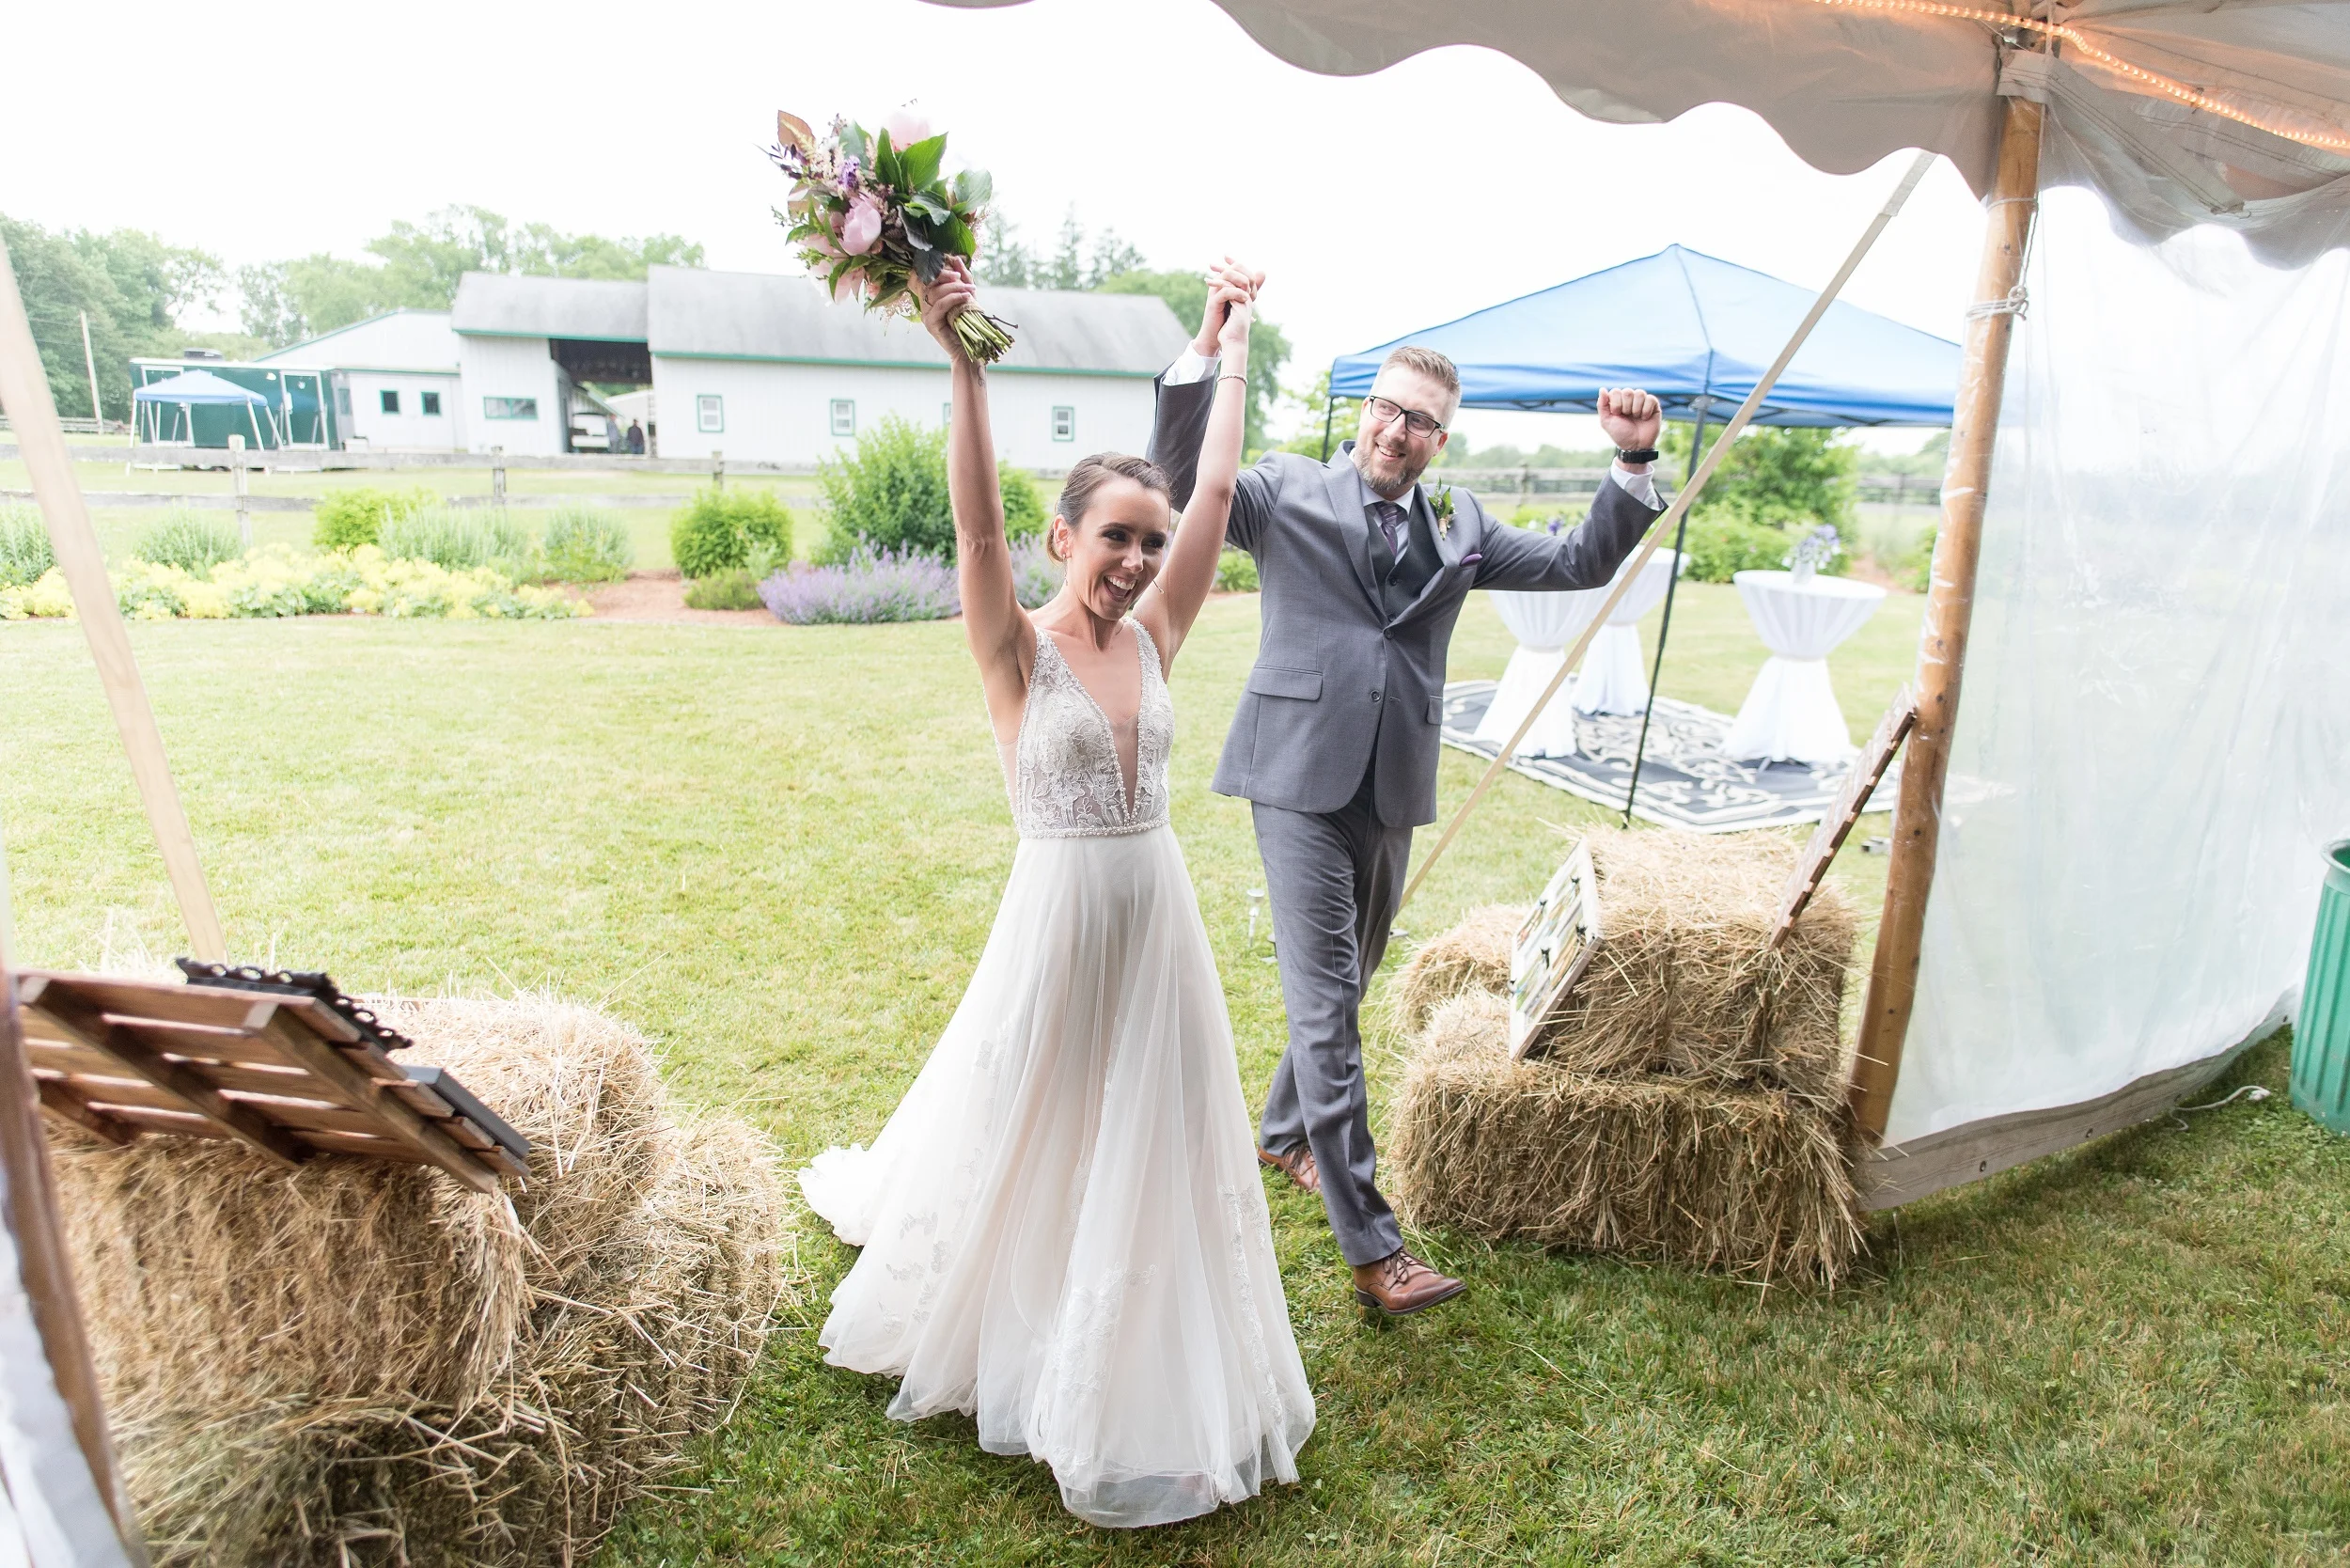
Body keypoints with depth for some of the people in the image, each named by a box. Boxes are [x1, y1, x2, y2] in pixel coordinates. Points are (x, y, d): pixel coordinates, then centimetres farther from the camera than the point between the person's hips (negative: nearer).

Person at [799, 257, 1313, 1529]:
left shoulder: (1155, 634, 2)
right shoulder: (1017, 649, -10)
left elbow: (1217, 488, 2)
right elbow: (975, 519, -24)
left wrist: (1230, 352, 7)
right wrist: (963, 364, -31)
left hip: (1159, 922, 5)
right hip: (1059, 922, -4)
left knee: (1157, 1149, 16)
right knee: (1034, 1143, 14)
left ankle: (1148, 1374, 38)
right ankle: (1010, 1342, 43)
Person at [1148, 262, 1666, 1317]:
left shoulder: (1458, 526, 14)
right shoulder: (1289, 490, 2)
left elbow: (1582, 563, 14)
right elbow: (1179, 482, -13)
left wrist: (1633, 461, 1)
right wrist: (1208, 343, -23)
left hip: (1392, 788, 6)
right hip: (1301, 777, -5)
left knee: (1347, 983, 19)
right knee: (1326, 1004, -8)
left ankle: (1284, 1133, 44)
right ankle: (1371, 1246, -2)